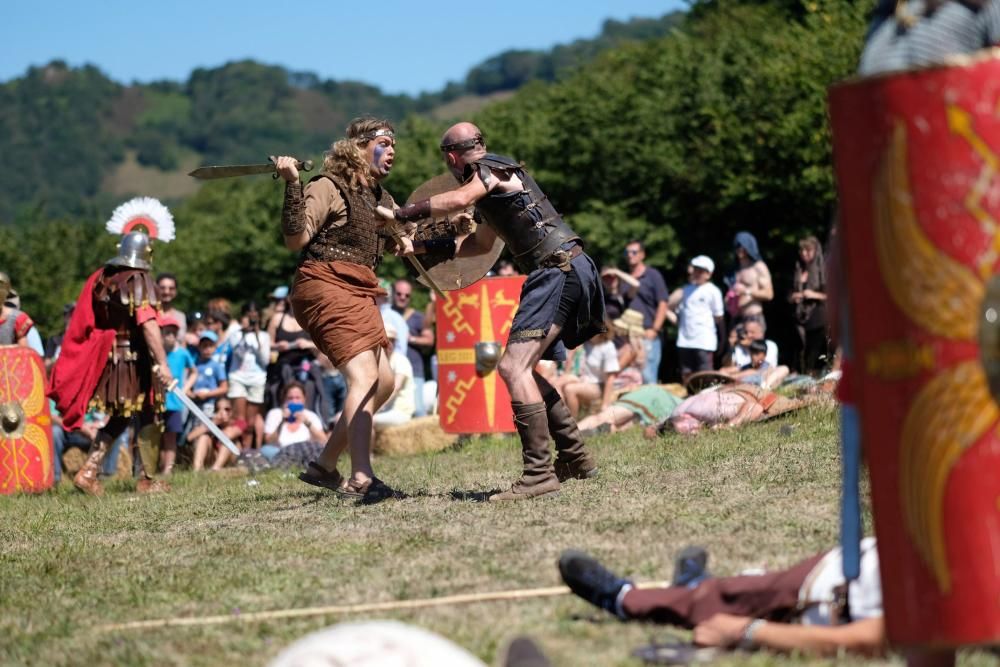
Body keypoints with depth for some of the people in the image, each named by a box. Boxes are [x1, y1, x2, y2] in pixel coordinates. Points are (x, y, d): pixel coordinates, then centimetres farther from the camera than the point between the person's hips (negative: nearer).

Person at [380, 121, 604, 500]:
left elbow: (457, 200, -25)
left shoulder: (490, 169, -4)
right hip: (569, 271, 10)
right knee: (523, 369, 18)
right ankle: (575, 458, 22)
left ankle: (538, 473, -27)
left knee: (514, 367, -19)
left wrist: (400, 215, -20)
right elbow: (480, 243, 37)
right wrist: (422, 247, 35)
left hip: (559, 270, -10)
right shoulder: (493, 183, 26)